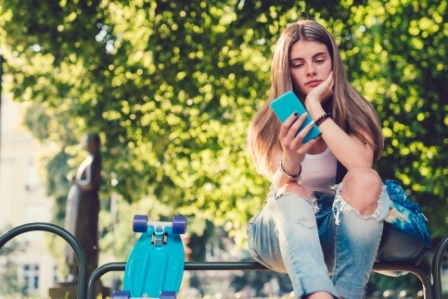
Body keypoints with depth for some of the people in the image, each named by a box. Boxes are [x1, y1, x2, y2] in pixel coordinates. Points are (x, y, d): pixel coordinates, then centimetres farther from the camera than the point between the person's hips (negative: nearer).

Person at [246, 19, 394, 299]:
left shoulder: (353, 111, -5)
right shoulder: (273, 121, -5)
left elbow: (361, 164, -25)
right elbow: (283, 187, -19)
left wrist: (315, 107, -21)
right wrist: (291, 159, -42)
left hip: (339, 230, 0)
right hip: (283, 232, 0)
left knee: (366, 180, -30)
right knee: (294, 194, -34)